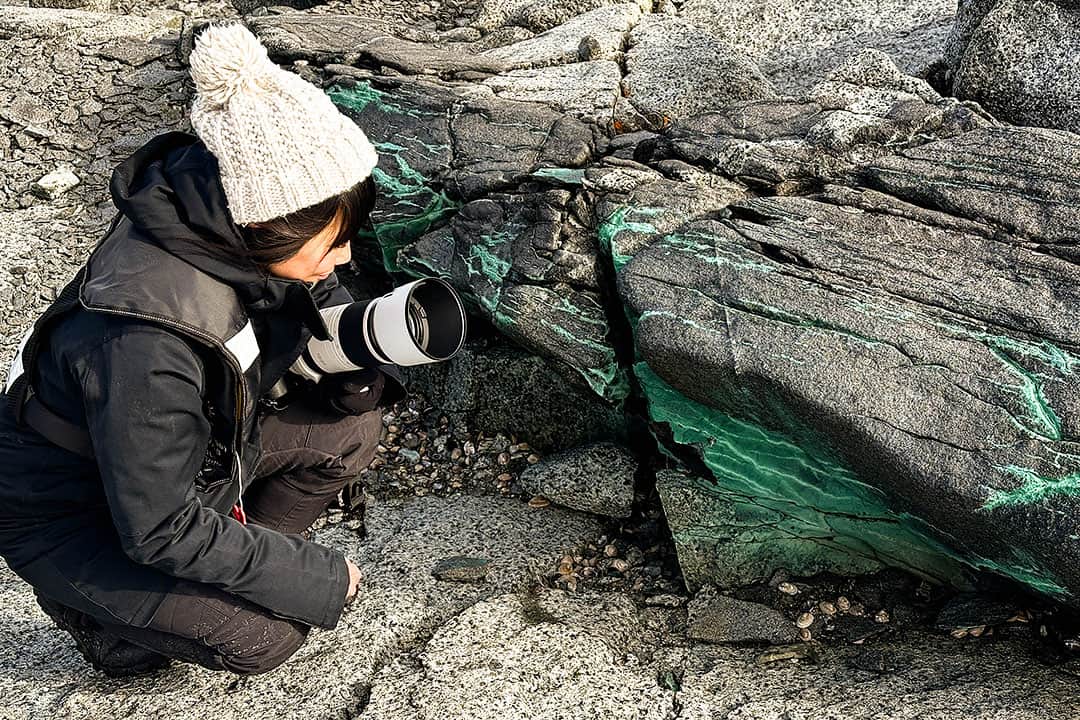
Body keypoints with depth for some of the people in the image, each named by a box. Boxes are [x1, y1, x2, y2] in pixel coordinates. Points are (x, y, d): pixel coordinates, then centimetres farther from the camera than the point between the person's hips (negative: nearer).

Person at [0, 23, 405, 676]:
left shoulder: (235, 228, -19)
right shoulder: (145, 335, -40)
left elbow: (323, 305, 2)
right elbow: (160, 530, -30)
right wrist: (318, 579, -21)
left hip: (196, 449, 7)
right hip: (72, 518, -7)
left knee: (353, 429, -8)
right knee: (264, 637, -19)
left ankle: (238, 561, 9)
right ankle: (100, 607, 7)